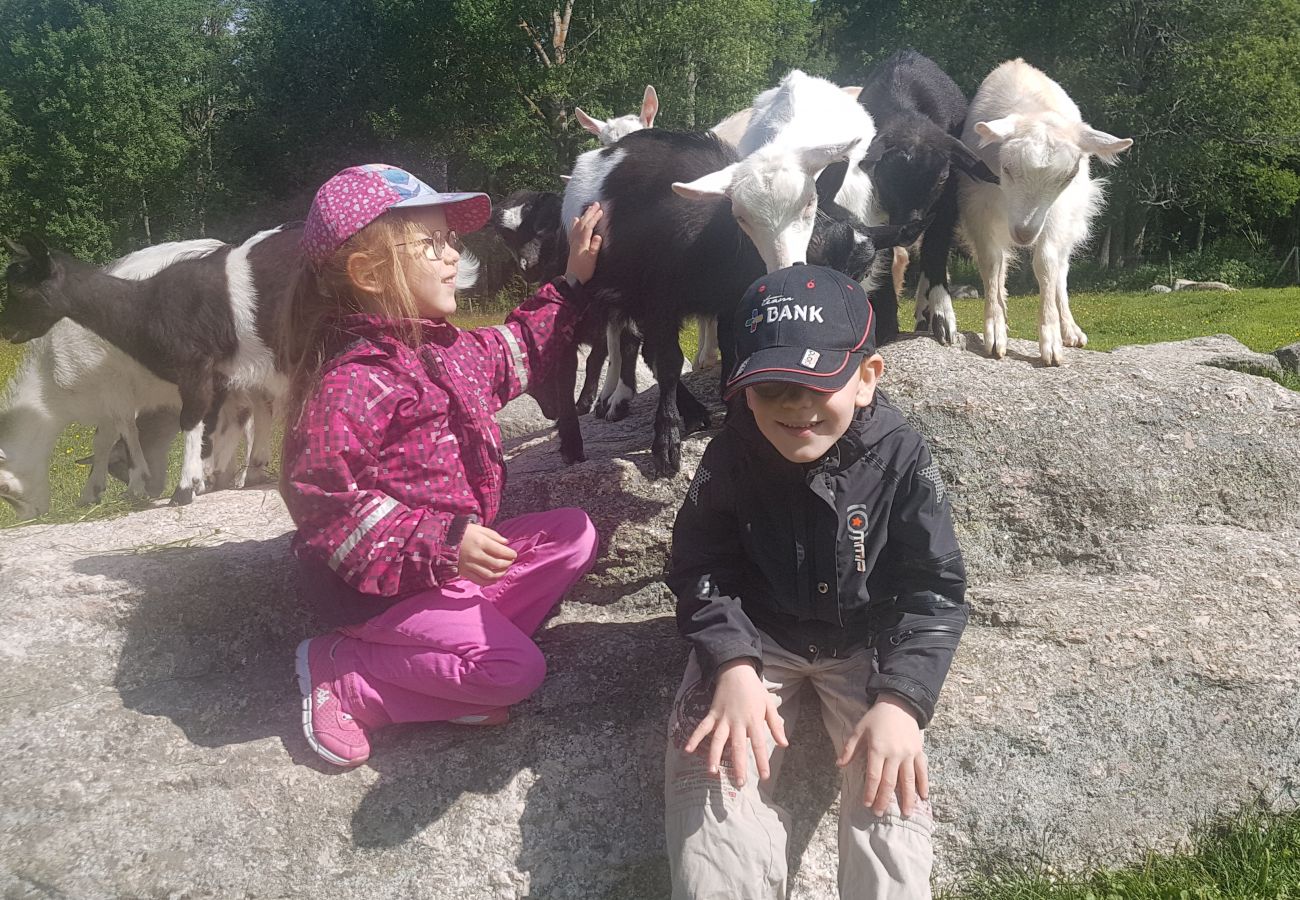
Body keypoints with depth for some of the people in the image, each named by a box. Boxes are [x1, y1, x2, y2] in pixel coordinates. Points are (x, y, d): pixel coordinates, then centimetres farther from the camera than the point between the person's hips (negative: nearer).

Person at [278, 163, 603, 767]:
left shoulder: (448, 350, 6)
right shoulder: (352, 383, -24)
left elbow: (517, 350, 27)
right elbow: (321, 499, -27)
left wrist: (573, 281, 20)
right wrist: (440, 543, -30)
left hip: (451, 552, 10)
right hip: (382, 581, -9)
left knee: (572, 533, 8)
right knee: (516, 672, -17)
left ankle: (444, 656, -1)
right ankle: (339, 675, -3)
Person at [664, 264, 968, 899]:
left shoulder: (901, 459, -15)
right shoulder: (730, 459, -11)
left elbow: (933, 590, -14)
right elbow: (699, 570, -9)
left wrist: (901, 701, -27)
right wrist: (733, 667, -26)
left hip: (867, 642, 0)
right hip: (755, 637, 1)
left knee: (890, 786, -20)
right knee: (713, 766, -19)